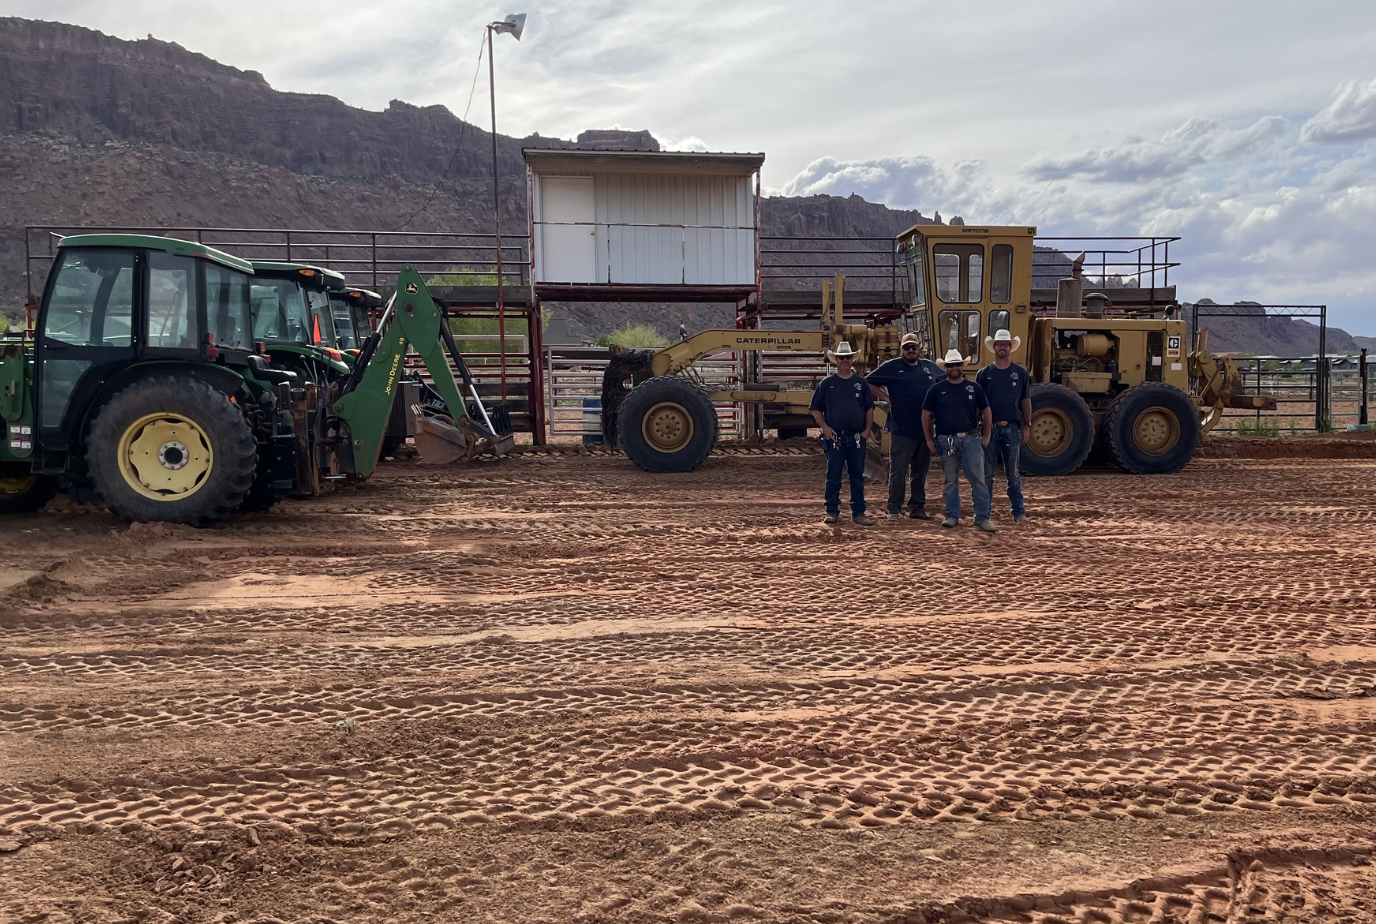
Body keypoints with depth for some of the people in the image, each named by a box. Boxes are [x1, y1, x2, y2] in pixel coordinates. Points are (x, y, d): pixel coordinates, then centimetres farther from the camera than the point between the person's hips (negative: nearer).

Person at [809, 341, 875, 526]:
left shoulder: (861, 382, 10)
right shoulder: (827, 383, 4)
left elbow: (869, 408, 13)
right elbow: (816, 409, 5)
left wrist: (867, 430, 2)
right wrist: (825, 427, -7)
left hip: (857, 438, 2)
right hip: (834, 437, -2)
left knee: (857, 476, 5)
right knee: (833, 476, 1)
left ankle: (858, 513, 11)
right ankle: (832, 511, 10)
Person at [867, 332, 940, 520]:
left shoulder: (930, 367, 13)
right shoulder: (892, 367, 0)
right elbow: (868, 383, 1)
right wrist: (886, 398, -5)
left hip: (926, 429, 5)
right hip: (902, 430, -5)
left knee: (921, 471, 11)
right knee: (898, 471, -3)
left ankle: (918, 508, 20)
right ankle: (894, 510, 4)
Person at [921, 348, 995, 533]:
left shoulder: (974, 388, 7)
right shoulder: (936, 390, 4)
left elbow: (986, 412, 14)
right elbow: (926, 415, 7)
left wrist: (986, 437, 9)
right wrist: (929, 440, 3)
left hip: (971, 439, 0)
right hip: (947, 441, 0)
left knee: (978, 480, -3)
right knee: (951, 481, 7)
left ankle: (982, 518, 2)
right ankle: (952, 516, 16)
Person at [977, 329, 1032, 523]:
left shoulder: (1020, 373, 7)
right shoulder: (984, 374, 4)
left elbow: (1026, 401, 8)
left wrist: (1027, 425, 2)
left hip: (1012, 428, 1)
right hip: (989, 427, 0)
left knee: (1013, 474, 7)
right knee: (987, 473, 3)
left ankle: (1019, 512, 11)